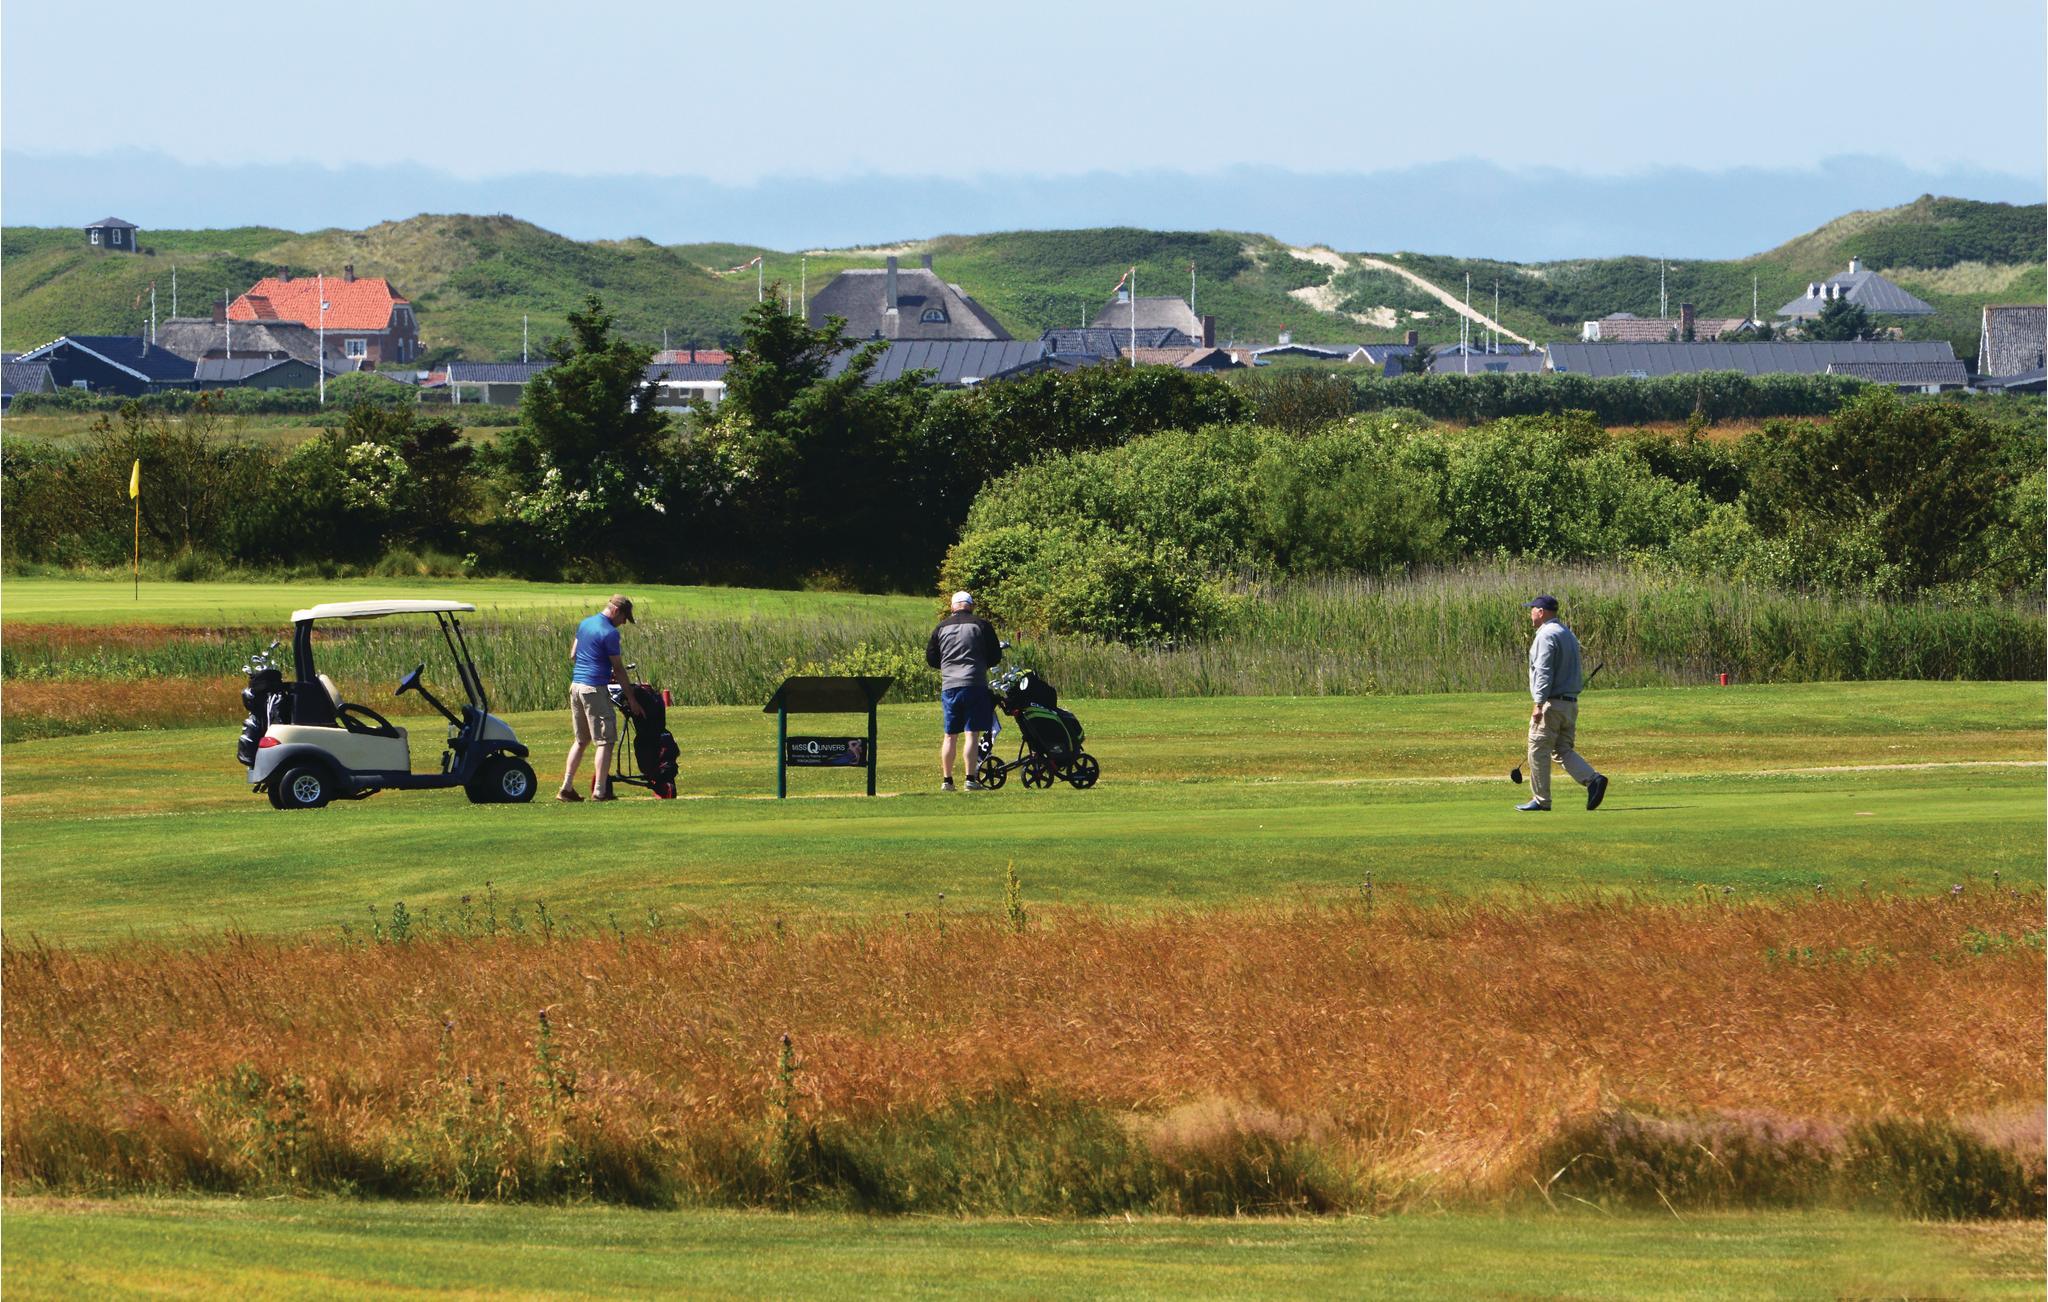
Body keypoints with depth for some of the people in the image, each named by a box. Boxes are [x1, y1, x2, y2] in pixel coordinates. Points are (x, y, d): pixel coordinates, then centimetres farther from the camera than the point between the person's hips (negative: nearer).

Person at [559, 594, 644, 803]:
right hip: (595, 689, -8)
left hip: (576, 685, 8)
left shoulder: (584, 624, 13)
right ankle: (599, 791, -5)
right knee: (605, 741, -2)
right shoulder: (609, 633, -12)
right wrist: (631, 699, -3)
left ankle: (566, 788, 12)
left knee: (581, 740, 16)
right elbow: (618, 669, -10)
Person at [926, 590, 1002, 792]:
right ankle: (971, 779, -10)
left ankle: (947, 780, 10)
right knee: (972, 733, -4)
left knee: (950, 735, 9)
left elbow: (930, 658, 12)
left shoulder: (942, 627, 9)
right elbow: (995, 657, 2)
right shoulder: (981, 625, 1)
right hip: (975, 684, -3)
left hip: (949, 686, 3)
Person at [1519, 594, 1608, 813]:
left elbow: (1544, 672, -20)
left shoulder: (1546, 635, -12)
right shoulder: (1568, 634, 19)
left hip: (1551, 704, -9)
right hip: (1571, 702, 9)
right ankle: (1593, 780, -10)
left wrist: (1539, 704, -24)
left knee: (1538, 751, 0)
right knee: (1563, 751, 10)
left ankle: (1541, 800, 3)